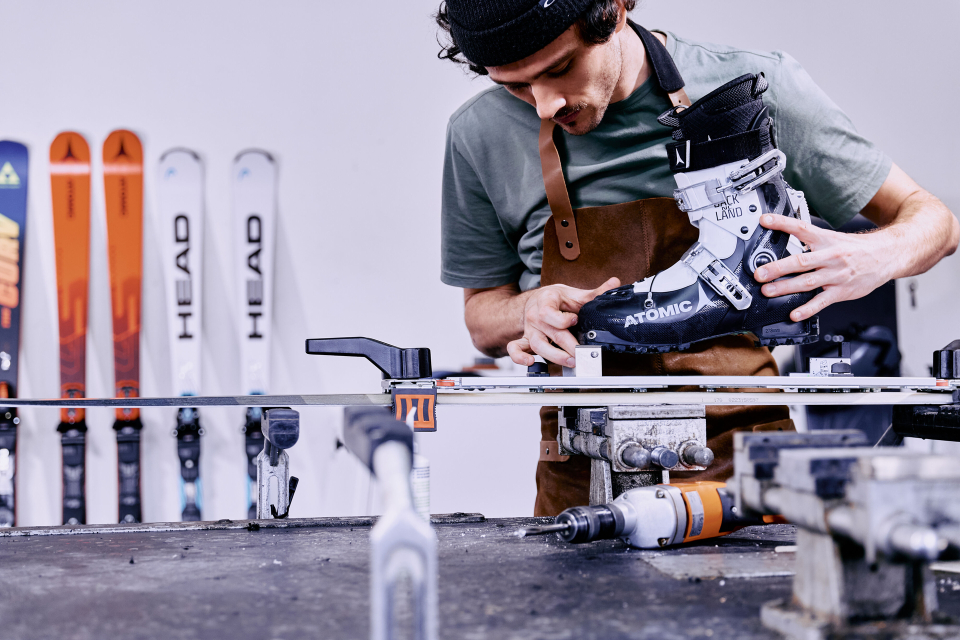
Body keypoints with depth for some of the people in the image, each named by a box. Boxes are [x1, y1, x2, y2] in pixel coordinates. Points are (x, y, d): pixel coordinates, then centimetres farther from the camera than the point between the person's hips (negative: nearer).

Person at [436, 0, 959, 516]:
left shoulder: (754, 88, -1)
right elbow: (482, 311, 16)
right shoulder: (480, 135, 2)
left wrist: (877, 257, -16)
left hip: (745, 461, -1)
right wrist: (529, 309, -8)